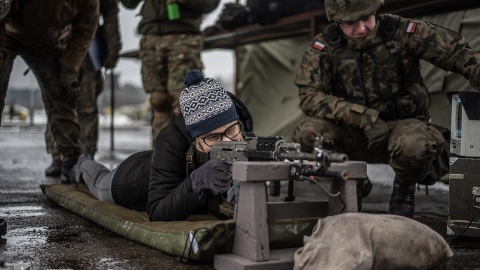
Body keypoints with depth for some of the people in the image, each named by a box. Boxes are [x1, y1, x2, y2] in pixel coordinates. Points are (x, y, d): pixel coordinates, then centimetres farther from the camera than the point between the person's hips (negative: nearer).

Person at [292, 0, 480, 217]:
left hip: (402, 123, -1)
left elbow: (457, 51, -8)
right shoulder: (324, 46, -7)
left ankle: (404, 187, 1)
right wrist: (364, 117, -28)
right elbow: (309, 95, -17)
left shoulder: (401, 32, -9)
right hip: (353, 132, 1)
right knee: (306, 134, -27)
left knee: (415, 145, -37)